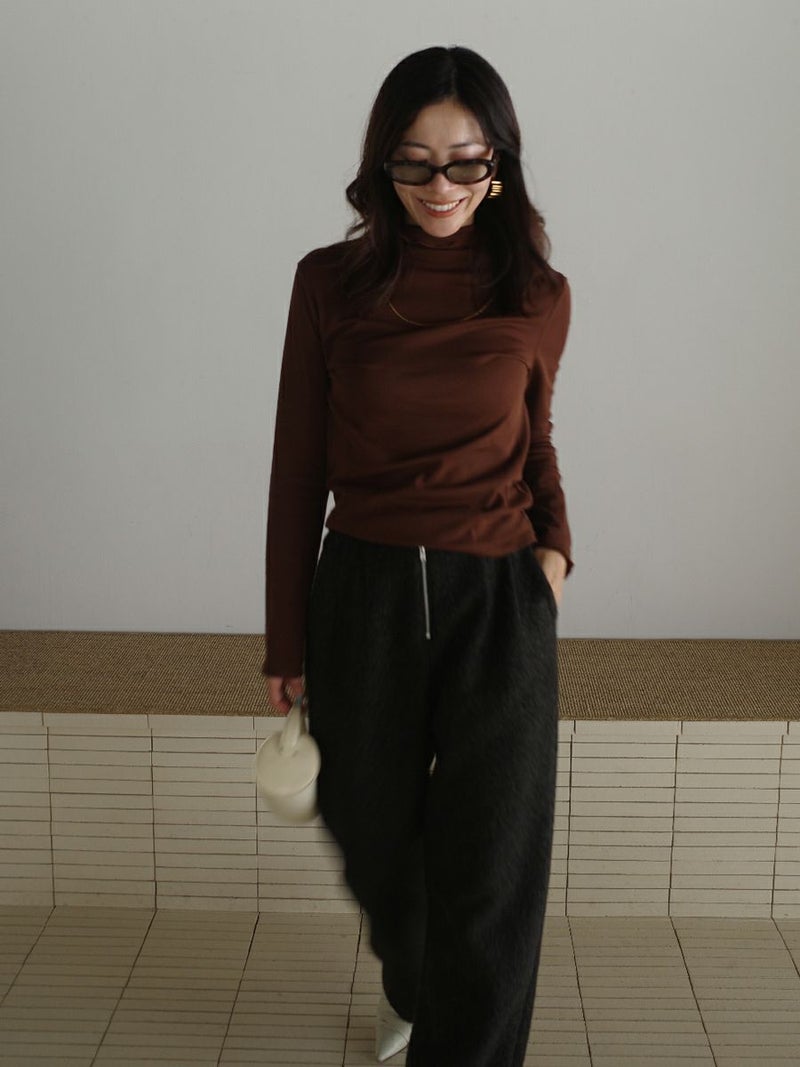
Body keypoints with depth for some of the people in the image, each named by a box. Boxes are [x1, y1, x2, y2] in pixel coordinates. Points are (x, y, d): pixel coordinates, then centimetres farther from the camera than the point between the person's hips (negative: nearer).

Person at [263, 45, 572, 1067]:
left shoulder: (539, 298, 0)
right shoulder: (330, 283, -3)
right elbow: (298, 471, 0)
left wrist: (555, 539, -4)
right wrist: (286, 646, 2)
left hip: (499, 601, 0)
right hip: (362, 597, 1)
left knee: (490, 881, 1)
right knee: (378, 843, 19)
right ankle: (407, 984, 53)